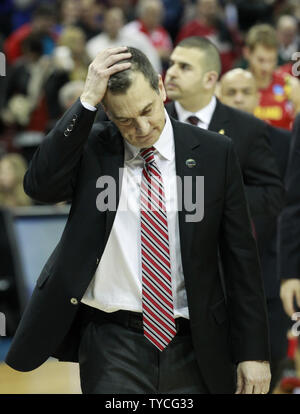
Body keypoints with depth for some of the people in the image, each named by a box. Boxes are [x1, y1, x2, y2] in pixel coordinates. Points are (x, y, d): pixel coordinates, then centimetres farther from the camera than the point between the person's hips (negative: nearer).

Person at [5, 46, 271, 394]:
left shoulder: (214, 153, 1)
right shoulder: (91, 148, 0)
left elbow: (241, 256, 3)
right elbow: (40, 185, -20)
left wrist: (253, 352, 0)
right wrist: (86, 101, -21)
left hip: (192, 347, 1)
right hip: (113, 343, -1)